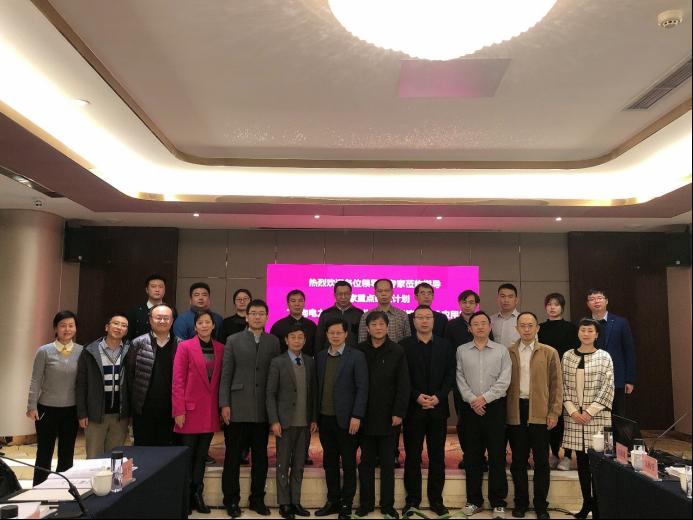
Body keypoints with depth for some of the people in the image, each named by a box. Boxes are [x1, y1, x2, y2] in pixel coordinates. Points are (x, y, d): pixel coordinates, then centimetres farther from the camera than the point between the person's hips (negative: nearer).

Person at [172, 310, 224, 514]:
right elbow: (177, 381, -8)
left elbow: (221, 380, 8)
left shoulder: (220, 349, 7)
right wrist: (179, 410, -12)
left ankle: (197, 495, 21)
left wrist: (222, 406, 2)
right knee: (187, 454, 5)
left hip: (210, 411, 4)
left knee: (202, 455, 12)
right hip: (190, 409, -4)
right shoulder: (185, 346, -4)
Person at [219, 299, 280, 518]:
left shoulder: (273, 342, 6)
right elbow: (225, 375, 1)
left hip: (263, 409, 2)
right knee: (233, 457, 6)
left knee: (261, 457, 10)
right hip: (238, 408, -1)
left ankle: (257, 499, 23)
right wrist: (224, 404, -6)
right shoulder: (233, 340, 3)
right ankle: (231, 500, 19)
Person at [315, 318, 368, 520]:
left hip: (346, 419, -4)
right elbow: (317, 386, 9)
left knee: (348, 463, 6)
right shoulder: (320, 356, 7)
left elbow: (362, 388, -9)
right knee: (329, 462, 14)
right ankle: (333, 501, 27)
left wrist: (356, 416, -14)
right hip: (325, 418, 5)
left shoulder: (356, 356, -6)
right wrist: (315, 416, 5)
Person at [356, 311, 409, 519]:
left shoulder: (397, 352, -2)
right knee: (366, 461, 10)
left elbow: (403, 385, -3)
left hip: (388, 416, -1)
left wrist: (399, 412, -9)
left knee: (387, 462, 8)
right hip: (366, 416, 1)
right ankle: (366, 503, 21)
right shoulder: (359, 351, 0)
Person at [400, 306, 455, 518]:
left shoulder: (445, 345, 7)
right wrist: (417, 396, -13)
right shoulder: (404, 346, 0)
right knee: (412, 456, 5)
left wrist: (438, 396, -10)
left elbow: (450, 374, 2)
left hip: (438, 408, 2)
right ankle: (412, 499, 16)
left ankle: (436, 499, 19)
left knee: (437, 456, 8)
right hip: (413, 408, -1)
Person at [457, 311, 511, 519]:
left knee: (497, 455, 1)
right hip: (470, 408, 1)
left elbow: (504, 381, -4)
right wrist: (472, 400, -10)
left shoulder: (501, 350, 2)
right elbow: (460, 379, 1)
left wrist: (484, 398, -12)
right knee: (472, 455, 7)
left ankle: (498, 502, 11)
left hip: (494, 406, -1)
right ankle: (474, 500, 18)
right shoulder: (462, 350, 6)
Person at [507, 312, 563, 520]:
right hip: (515, 411, 1)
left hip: (539, 412, -1)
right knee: (518, 460, 9)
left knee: (541, 461, 5)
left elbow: (556, 385, 2)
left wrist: (554, 413, -5)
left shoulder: (549, 353, 3)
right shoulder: (508, 352, 6)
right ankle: (521, 503, 21)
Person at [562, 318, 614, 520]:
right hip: (574, 416, 3)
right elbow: (564, 386, 6)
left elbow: (607, 388, -5)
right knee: (581, 460, 9)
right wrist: (572, 410, -5)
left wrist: (590, 412, -10)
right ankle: (586, 503, 19)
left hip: (597, 416, -2)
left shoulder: (604, 357, -1)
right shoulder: (568, 356, 6)